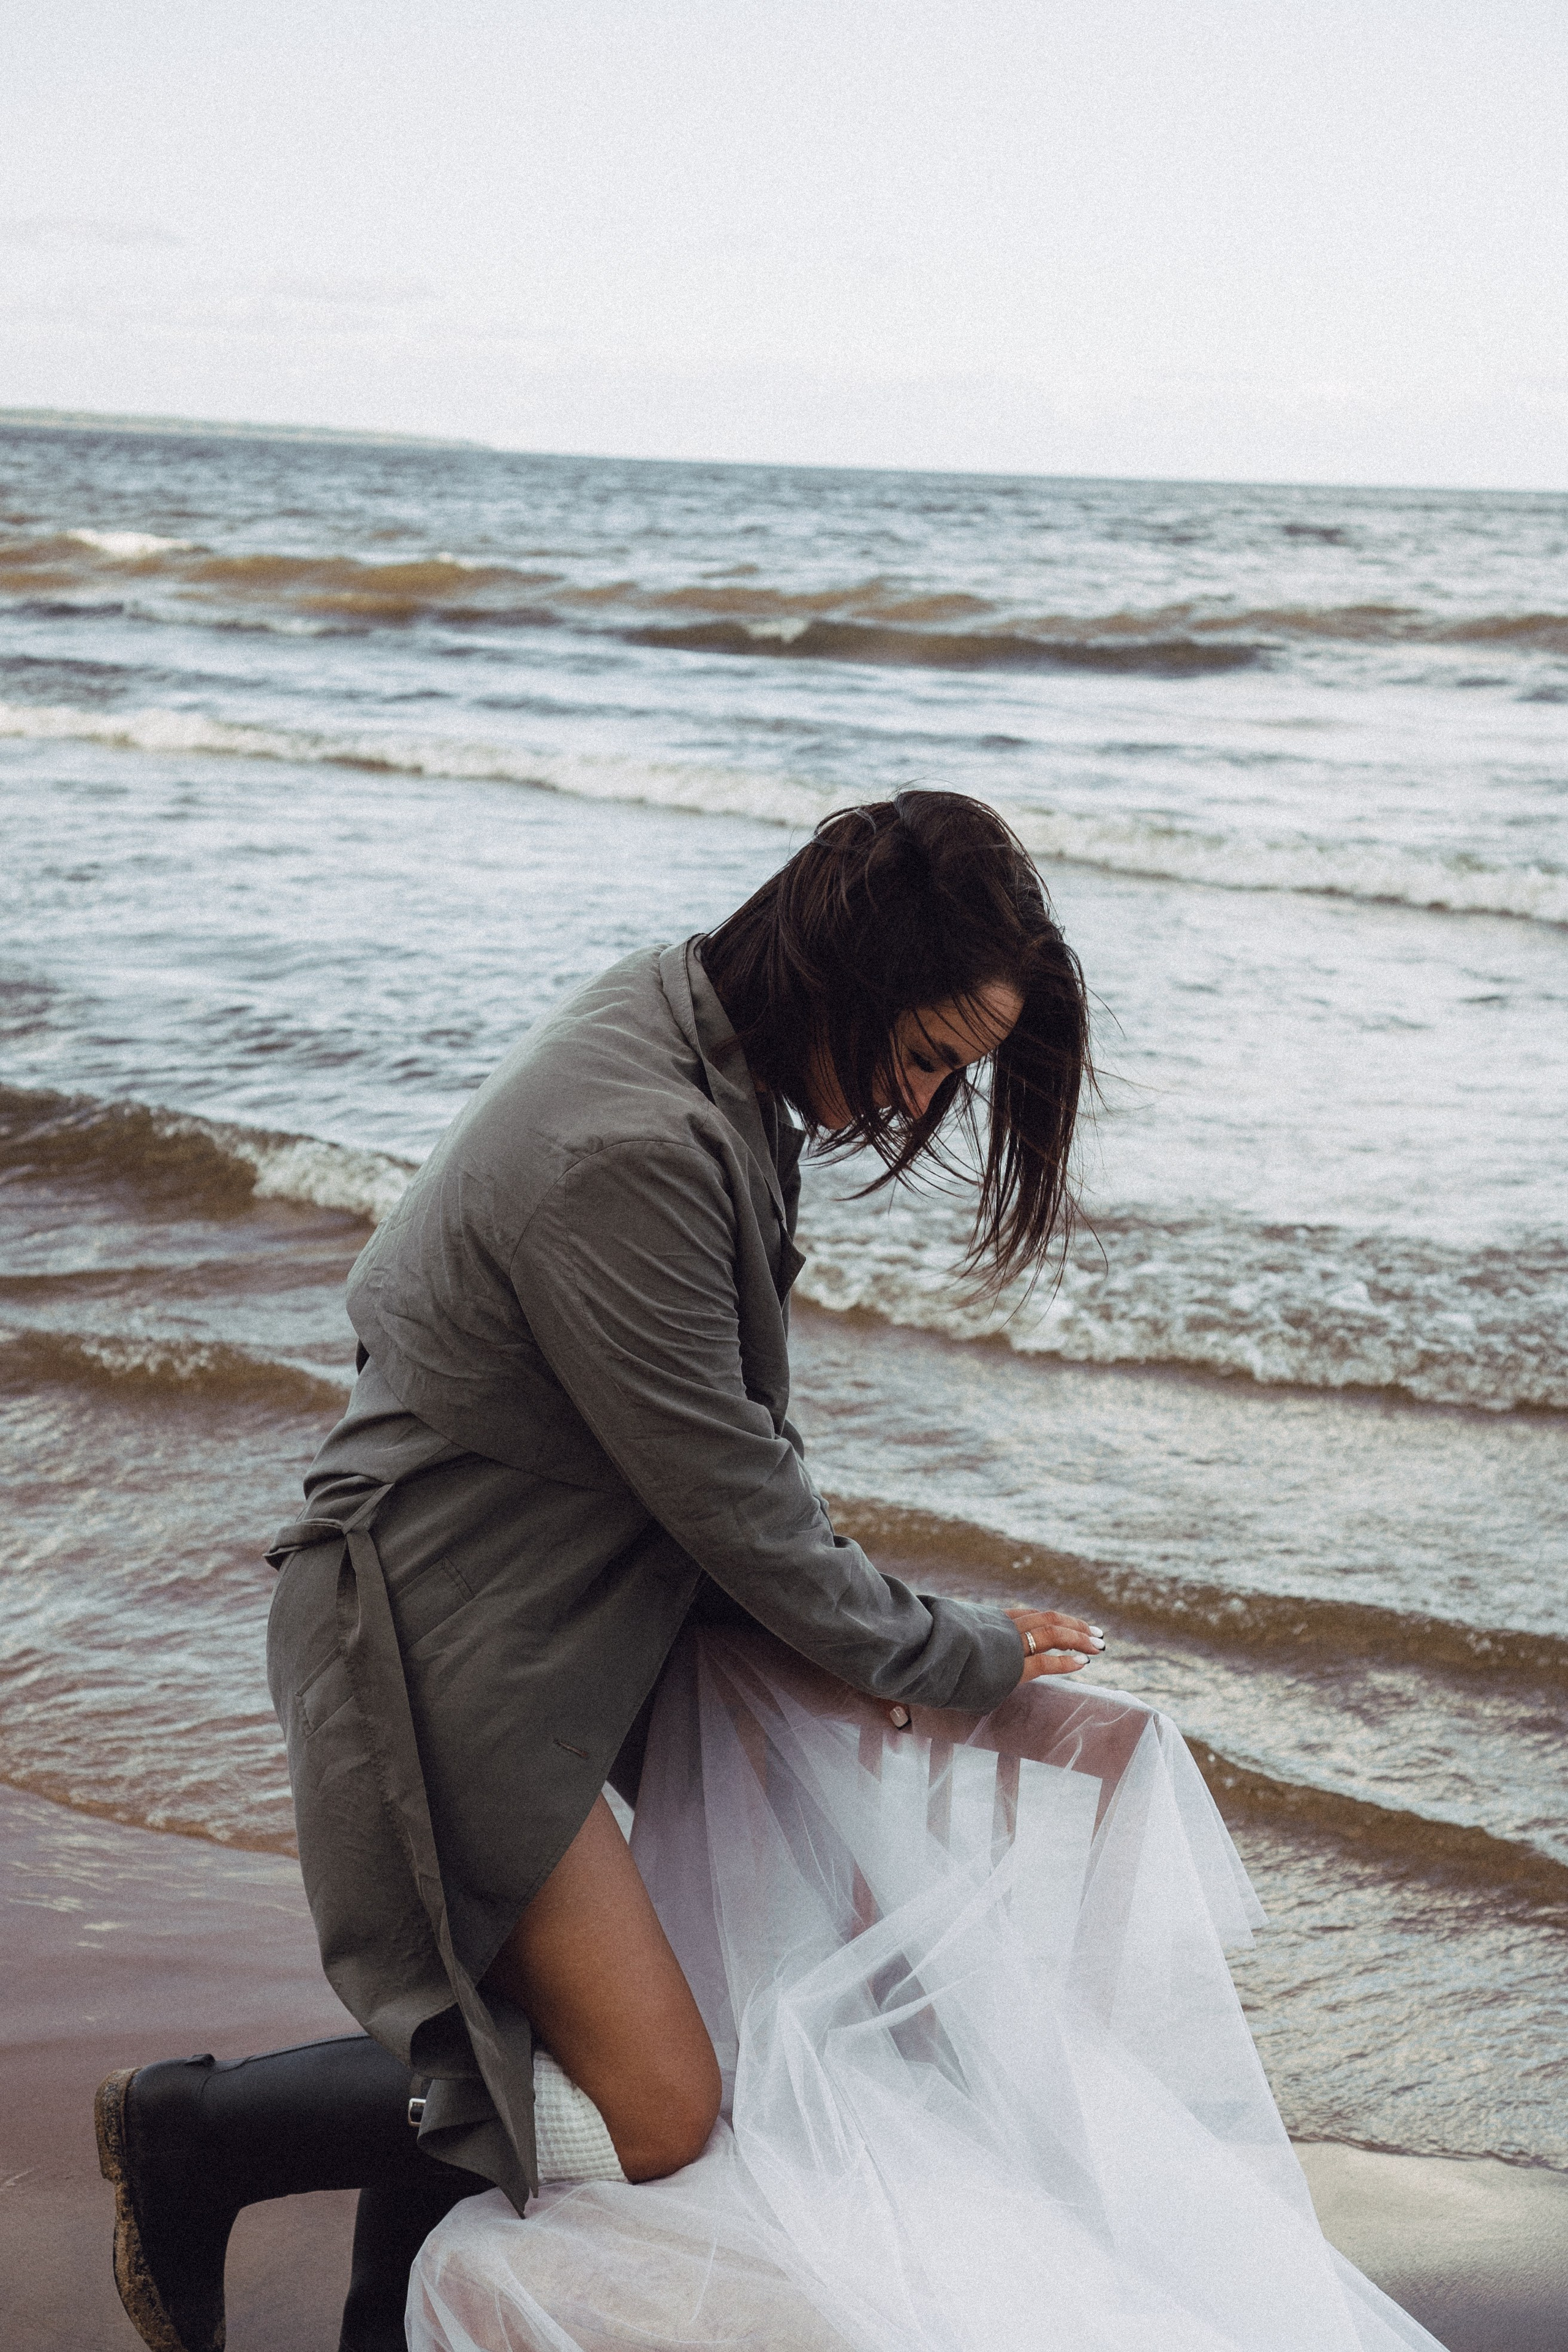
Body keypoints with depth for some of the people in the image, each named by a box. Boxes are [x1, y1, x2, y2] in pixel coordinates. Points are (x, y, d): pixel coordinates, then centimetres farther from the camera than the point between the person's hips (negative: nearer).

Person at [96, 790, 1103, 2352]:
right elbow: (722, 1489, -21)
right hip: (447, 1642, -10)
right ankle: (187, 2132, 5)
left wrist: (827, 1616, 3)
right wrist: (942, 1657, -7)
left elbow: (733, 1421, 12)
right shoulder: (635, 1153, -30)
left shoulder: (692, 1041, 2)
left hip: (544, 1601, 10)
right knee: (655, 2117, -6)